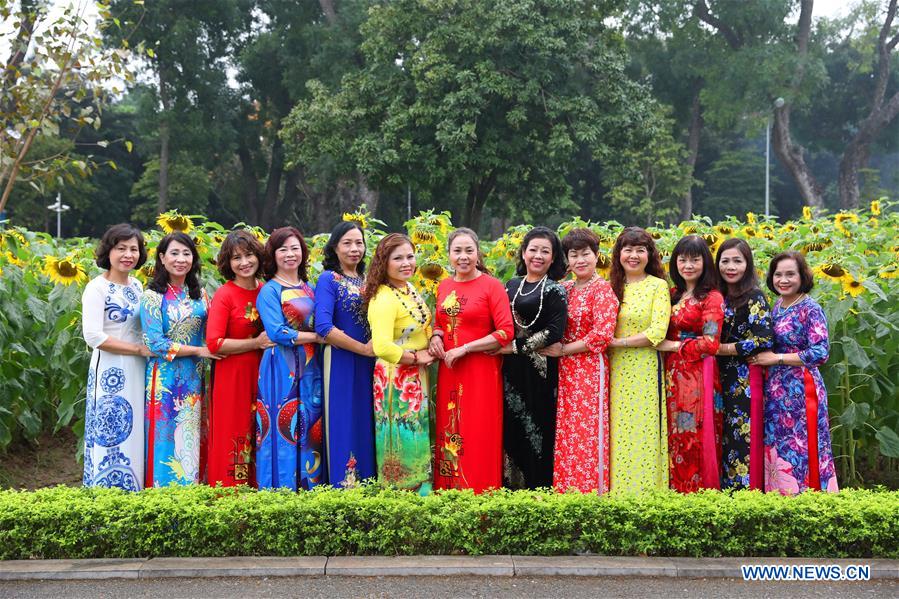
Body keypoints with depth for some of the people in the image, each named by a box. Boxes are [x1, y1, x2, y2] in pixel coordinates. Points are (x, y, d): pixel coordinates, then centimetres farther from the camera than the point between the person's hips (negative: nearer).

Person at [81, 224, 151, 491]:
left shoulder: (137, 286, 10)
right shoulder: (97, 288, -10)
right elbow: (93, 336, -18)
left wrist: (148, 350, 0)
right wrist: (139, 349, -15)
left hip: (138, 371, 7)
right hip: (110, 373, -6)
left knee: (135, 433, 10)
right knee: (112, 436, -2)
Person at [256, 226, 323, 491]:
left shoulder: (309, 288, 16)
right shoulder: (269, 290, -4)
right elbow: (277, 333, -14)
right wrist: (316, 337, -11)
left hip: (310, 369, 6)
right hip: (282, 371, -6)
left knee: (310, 430, 5)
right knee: (284, 429, -5)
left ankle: (311, 486, 11)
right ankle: (281, 488, 1)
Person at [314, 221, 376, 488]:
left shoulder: (367, 280, 14)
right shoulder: (328, 279, -5)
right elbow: (324, 327, -17)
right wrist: (363, 348, -15)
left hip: (369, 365, 6)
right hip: (341, 363, -6)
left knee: (366, 428, 8)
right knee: (344, 428, -4)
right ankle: (344, 486, 3)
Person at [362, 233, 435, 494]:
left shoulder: (410, 288, 7)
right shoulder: (383, 299, -21)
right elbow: (382, 347, -32)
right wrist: (416, 358, -18)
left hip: (417, 378, 9)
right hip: (397, 379, -9)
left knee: (418, 442, 17)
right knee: (403, 443, 1)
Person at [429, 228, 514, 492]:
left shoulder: (491, 286, -7)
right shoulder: (444, 286, 11)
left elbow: (506, 332, -12)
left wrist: (465, 348, -15)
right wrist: (436, 336, 1)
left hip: (481, 371, -5)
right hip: (448, 371, 5)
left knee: (479, 439, -3)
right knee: (449, 434, 8)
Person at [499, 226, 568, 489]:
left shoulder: (554, 290, -4)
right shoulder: (511, 285, 12)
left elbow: (554, 332, -14)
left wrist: (516, 347, -14)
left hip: (539, 372, -5)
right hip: (512, 371, 5)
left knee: (537, 432, -1)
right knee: (512, 428, 7)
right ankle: (512, 487, 16)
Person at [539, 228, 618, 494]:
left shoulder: (602, 289, -7)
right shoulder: (564, 288, 13)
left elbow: (602, 335, -15)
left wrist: (563, 350, -11)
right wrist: (553, 347, -1)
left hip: (590, 370, -6)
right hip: (565, 372, 6)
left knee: (587, 433, -4)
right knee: (565, 435, 6)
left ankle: (592, 491, 4)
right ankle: (566, 492, 13)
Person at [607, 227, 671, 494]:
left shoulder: (658, 286, -1)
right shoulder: (612, 287, 13)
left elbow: (657, 332, -11)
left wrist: (618, 342, -12)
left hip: (645, 369, -4)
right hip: (617, 371, 4)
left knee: (644, 431, -3)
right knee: (619, 434, 4)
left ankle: (646, 490, 4)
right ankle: (619, 490, 10)